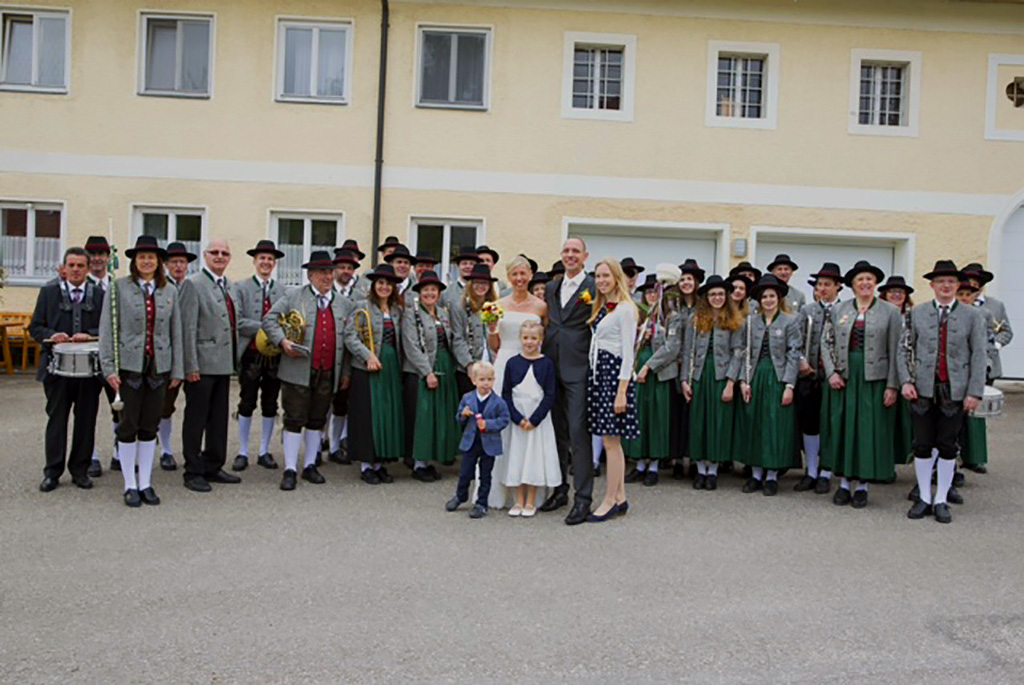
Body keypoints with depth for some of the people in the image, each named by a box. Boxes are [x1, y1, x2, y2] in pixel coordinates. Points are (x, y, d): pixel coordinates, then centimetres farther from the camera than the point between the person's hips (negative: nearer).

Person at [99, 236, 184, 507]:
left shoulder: (170, 291, 8)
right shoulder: (118, 288, 0)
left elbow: (176, 332, 9)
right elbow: (107, 330, -2)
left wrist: (177, 370, 6)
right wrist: (109, 368, -8)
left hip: (158, 367, 2)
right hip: (128, 367, -2)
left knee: (150, 426, 8)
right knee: (128, 426, 3)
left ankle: (146, 483, 18)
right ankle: (130, 485, 13)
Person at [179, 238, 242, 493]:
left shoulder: (228, 285, 15)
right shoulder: (194, 284, -8)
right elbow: (188, 328, -13)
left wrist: (234, 359, 15)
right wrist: (191, 366, -17)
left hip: (223, 363, 8)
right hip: (202, 364, -8)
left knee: (219, 418, 14)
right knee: (196, 419, 2)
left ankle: (213, 467, 26)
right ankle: (193, 472, 11)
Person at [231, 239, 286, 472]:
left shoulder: (283, 291, 8)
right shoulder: (240, 288, 1)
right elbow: (236, 322, -10)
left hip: (275, 355, 3)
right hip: (251, 355, -2)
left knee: (270, 405, 9)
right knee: (247, 404, 5)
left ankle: (264, 452, 21)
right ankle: (243, 452, 16)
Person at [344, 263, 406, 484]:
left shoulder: (397, 311, 13)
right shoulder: (362, 308, -3)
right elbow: (350, 336, -11)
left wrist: (399, 364, 4)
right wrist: (368, 356, -19)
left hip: (392, 369, 5)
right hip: (367, 369, -5)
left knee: (389, 414, 6)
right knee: (367, 415, -3)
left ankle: (380, 463, 14)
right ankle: (366, 465, 6)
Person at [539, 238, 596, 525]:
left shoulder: (594, 288, -4)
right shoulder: (551, 288, 15)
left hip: (578, 369, -6)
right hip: (552, 368, 6)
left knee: (578, 432, -7)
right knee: (556, 432, 13)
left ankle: (583, 497, -1)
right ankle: (560, 489, 25)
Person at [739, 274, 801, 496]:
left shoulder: (790, 321, -1)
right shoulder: (752, 321, 8)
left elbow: (793, 354, -5)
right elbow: (746, 353, 9)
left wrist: (789, 385, -11)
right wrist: (745, 381, 0)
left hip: (778, 378, -3)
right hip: (756, 378, 3)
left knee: (776, 426, -1)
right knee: (755, 425, 6)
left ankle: (772, 476, 9)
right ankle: (756, 475, 14)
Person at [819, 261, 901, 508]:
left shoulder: (890, 312, 1)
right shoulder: (838, 310, 7)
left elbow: (895, 352, -2)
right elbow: (826, 343, 9)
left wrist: (892, 386, -7)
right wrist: (831, 372, -4)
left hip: (875, 379, -2)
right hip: (845, 378, 2)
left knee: (870, 430, 2)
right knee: (843, 428, 5)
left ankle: (863, 485, 12)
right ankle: (844, 483, 15)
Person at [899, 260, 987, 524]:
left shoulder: (972, 316, 3)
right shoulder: (917, 313, 5)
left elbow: (978, 356, 0)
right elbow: (904, 350, 6)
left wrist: (975, 392, -6)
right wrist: (906, 381, -6)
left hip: (955, 391, 0)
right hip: (923, 390, 1)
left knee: (948, 447, 5)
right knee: (922, 445, 5)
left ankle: (941, 501, 17)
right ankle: (924, 498, 18)